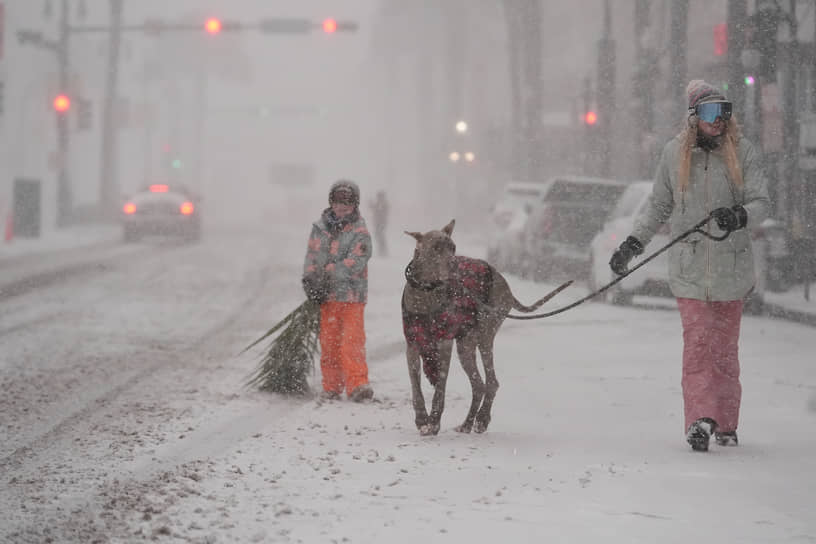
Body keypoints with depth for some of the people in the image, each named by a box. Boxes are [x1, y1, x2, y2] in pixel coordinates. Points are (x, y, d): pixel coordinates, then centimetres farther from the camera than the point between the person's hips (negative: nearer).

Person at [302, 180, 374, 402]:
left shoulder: (360, 233, -4)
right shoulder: (320, 228, 10)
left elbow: (354, 264, -14)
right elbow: (311, 257, 7)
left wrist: (327, 274, -18)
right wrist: (310, 280, -10)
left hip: (351, 295, -4)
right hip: (326, 296, 4)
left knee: (352, 341, -12)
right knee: (328, 342, 8)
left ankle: (357, 384, -14)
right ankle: (331, 387, 16)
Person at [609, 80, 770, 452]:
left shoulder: (742, 152, 1)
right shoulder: (674, 154, 5)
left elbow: (761, 204, -4)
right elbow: (659, 207, 16)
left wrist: (738, 216, -25)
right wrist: (632, 244, 10)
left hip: (731, 267, 0)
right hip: (690, 269, 0)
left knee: (725, 347, 7)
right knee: (698, 342, -11)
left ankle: (726, 424, 16)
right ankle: (700, 419, -18)